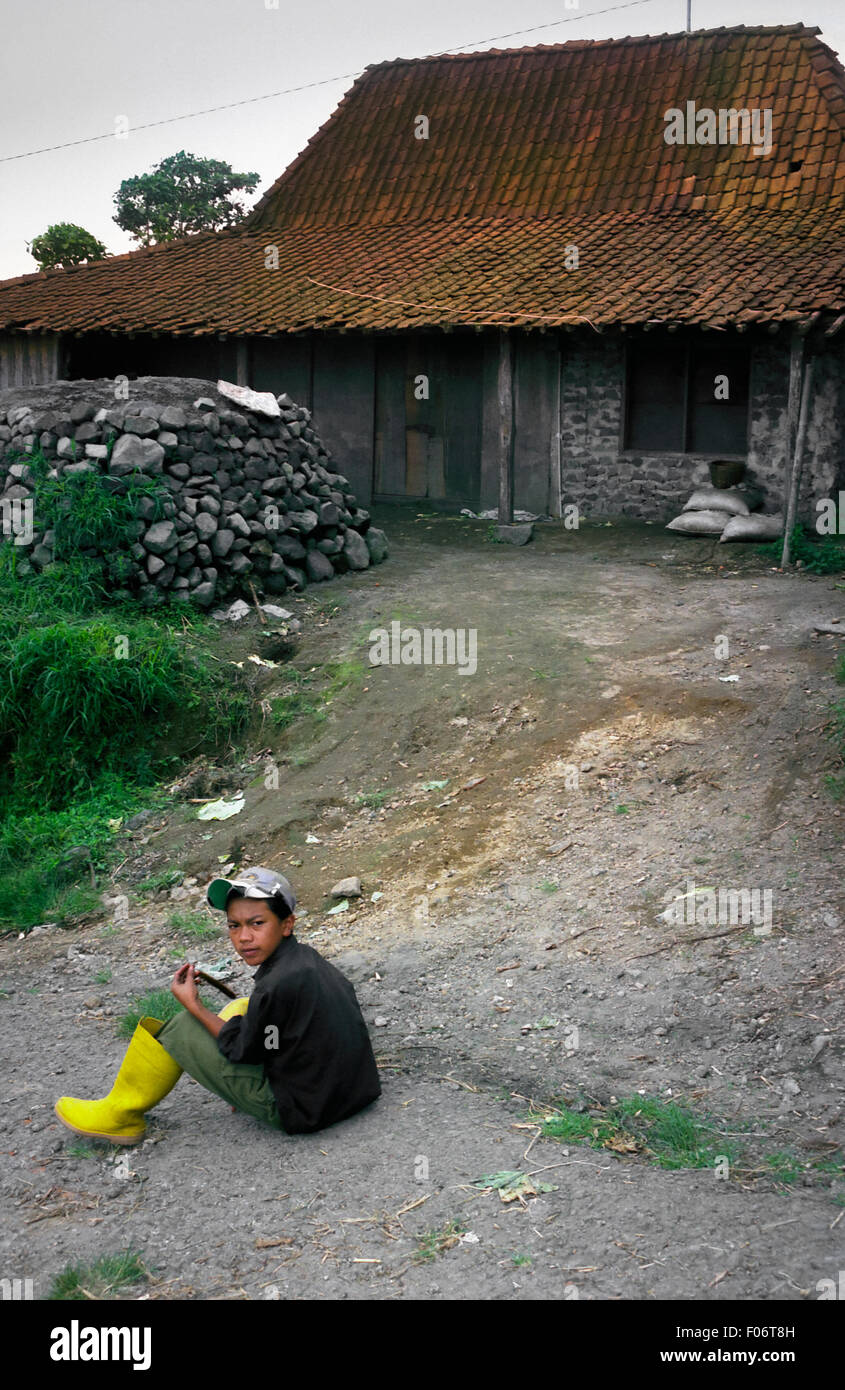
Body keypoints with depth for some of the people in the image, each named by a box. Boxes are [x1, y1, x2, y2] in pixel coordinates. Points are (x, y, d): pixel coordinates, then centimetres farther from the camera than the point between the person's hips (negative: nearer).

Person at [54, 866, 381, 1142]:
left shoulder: (277, 985, -24)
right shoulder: (306, 957, 3)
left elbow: (242, 1049, -10)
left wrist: (194, 1006, -2)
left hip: (300, 1112, -9)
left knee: (182, 1028, 0)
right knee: (240, 1009, 24)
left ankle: (122, 1113, 18)